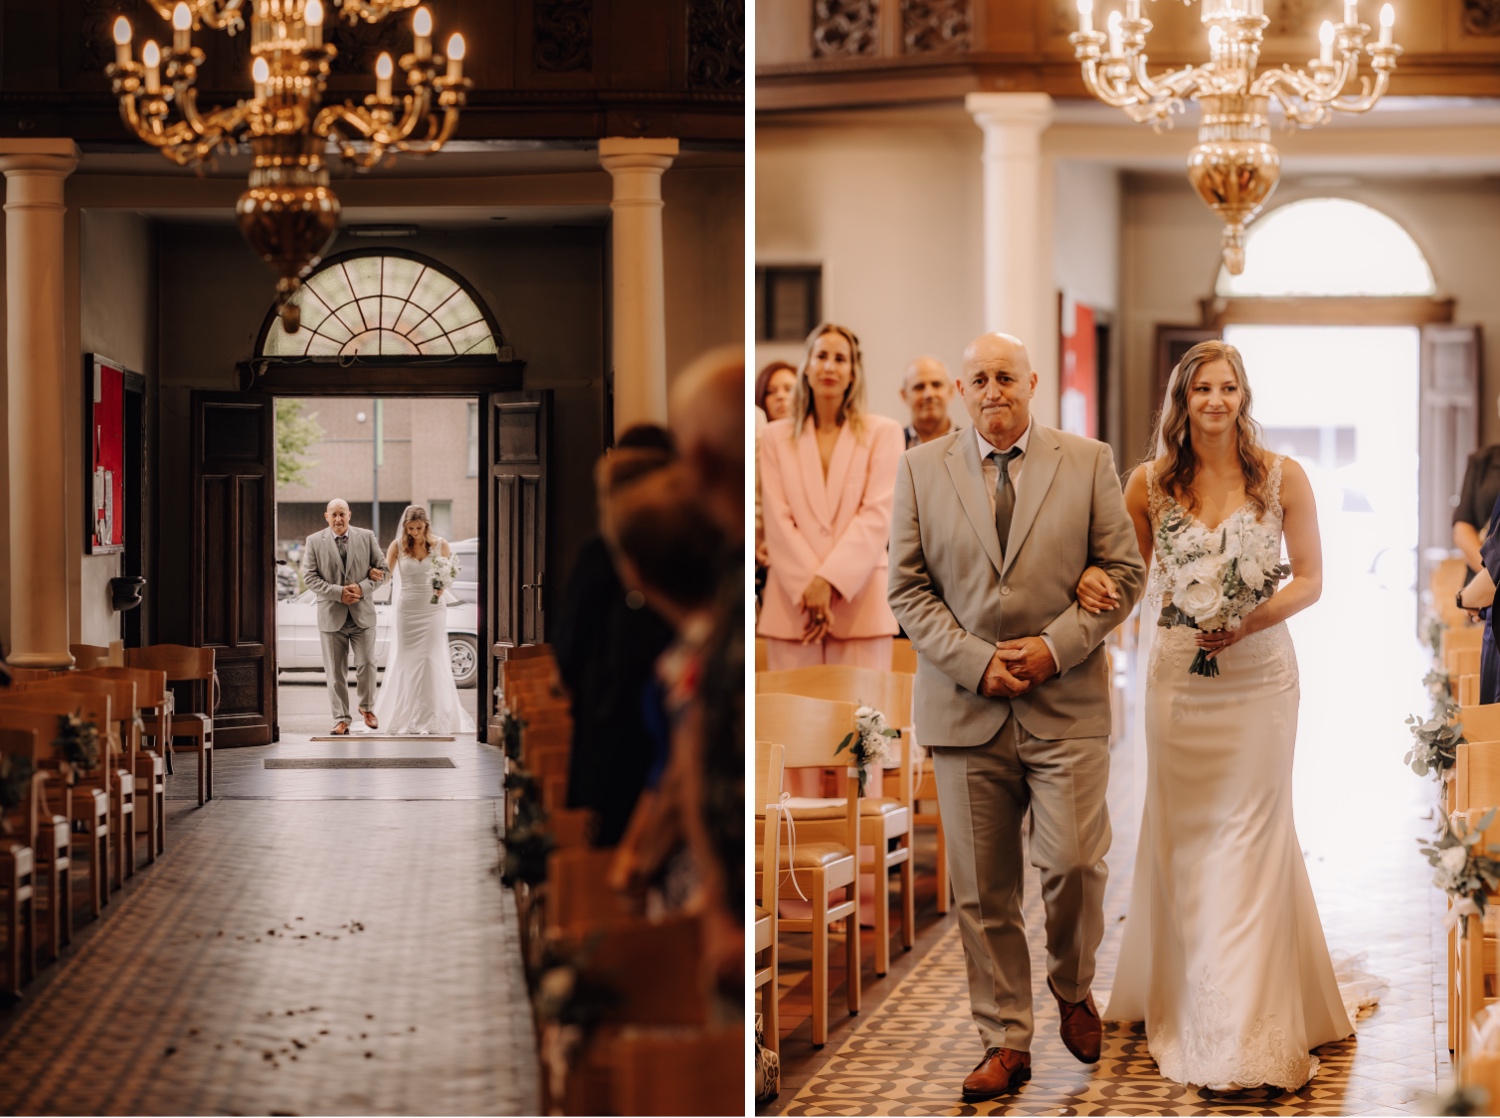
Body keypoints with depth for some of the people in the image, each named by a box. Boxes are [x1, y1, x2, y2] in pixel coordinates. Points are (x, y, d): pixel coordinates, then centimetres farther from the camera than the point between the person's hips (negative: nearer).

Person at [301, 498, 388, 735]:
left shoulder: (367, 537, 5)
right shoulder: (314, 542, 1)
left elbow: (383, 569, 6)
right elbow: (310, 577, -4)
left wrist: (363, 588, -11)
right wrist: (338, 593, -15)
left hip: (362, 613, 1)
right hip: (331, 615, -1)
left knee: (367, 664, 0)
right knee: (335, 671, 2)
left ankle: (367, 707, 25)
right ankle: (341, 719, 9)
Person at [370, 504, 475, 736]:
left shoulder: (440, 545, 1)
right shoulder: (398, 546, 2)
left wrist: (442, 588, -16)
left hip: (433, 610, -1)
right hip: (406, 610, 1)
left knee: (432, 661, -6)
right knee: (407, 662, 1)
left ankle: (434, 719, -3)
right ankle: (408, 718, 8)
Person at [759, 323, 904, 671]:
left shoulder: (883, 433, 8)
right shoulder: (776, 437, 12)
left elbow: (878, 515, -2)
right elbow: (777, 520, 3)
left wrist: (829, 581, -11)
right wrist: (808, 588, -9)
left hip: (859, 601, -1)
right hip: (793, 601, 1)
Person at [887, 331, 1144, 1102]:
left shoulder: (1088, 462, 5)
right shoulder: (921, 469, 7)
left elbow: (1123, 571, 3)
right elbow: (909, 588, 4)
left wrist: (1055, 647, -10)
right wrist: (976, 662, -9)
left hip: (1066, 703, -1)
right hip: (964, 709, 1)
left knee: (1073, 863, -9)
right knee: (982, 889, 3)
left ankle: (1073, 989, 21)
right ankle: (1004, 1043, 13)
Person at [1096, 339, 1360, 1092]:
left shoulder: (1283, 478, -2)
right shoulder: (1150, 483, 2)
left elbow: (1309, 579, 1)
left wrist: (1253, 621, -14)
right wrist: (1092, 582, -14)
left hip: (1259, 674, -2)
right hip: (1179, 676, 2)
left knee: (1252, 840, 1)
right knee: (1182, 838, 7)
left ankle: (1254, 1030, 6)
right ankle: (1184, 1008, 20)